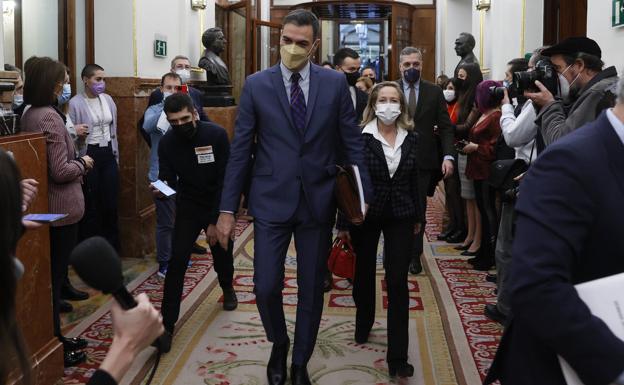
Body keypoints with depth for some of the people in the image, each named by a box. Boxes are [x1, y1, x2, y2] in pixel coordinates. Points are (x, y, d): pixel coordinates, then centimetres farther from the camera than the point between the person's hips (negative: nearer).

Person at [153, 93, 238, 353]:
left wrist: (216, 221, -17)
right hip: (188, 207, 1)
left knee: (222, 256, 13)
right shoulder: (167, 143, -11)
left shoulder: (217, 135, -18)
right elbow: (168, 179, -7)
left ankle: (227, 289, 50)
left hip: (218, 206, -1)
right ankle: (167, 325, -9)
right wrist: (161, 190, -32)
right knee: (177, 261, -13)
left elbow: (225, 180, -16)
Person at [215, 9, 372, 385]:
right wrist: (228, 208, -3)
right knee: (266, 287, -2)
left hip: (319, 200, 1)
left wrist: (362, 195, -3)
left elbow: (353, 143, 3)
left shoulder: (336, 83, 0)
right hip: (272, 200, -1)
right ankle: (279, 345, 29)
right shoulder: (257, 85, -2)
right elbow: (240, 150, -1)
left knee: (312, 289, 10)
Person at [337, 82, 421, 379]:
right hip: (364, 215, -1)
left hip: (400, 216, 1)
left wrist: (418, 217, 11)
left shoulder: (411, 138, 0)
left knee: (398, 282, -3)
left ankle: (397, 356, 0)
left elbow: (414, 180, 8)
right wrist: (343, 222, -7)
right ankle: (363, 324, 43)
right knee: (364, 274, 16)